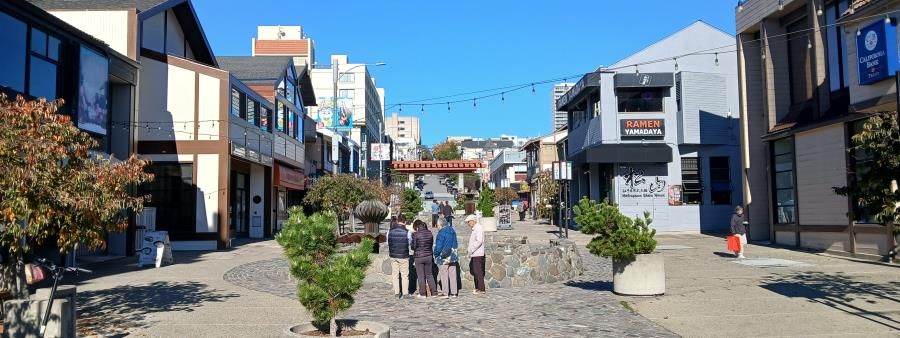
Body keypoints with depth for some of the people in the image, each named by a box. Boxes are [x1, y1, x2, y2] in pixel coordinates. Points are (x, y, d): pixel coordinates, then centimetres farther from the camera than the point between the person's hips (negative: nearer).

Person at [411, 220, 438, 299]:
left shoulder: (415, 234, -14)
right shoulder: (429, 233, -1)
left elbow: (413, 246, -11)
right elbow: (432, 244, 7)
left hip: (419, 257, -4)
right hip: (429, 256, 4)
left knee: (421, 276, 6)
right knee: (429, 275, 16)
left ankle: (422, 294, 11)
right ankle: (434, 292, 17)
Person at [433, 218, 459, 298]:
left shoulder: (442, 232, -16)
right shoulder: (453, 231, 7)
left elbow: (438, 245, -16)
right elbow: (456, 244, 15)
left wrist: (436, 254, -3)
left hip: (444, 256, -7)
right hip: (453, 256, 7)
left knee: (444, 275, 0)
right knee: (452, 274, 10)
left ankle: (445, 293, 1)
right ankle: (454, 292, 13)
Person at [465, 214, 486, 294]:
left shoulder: (478, 228, -12)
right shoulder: (474, 229, 19)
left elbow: (479, 241, -21)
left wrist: (471, 250, -19)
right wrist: (469, 249, 15)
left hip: (478, 255, -10)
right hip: (474, 255, 10)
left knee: (478, 272, -8)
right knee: (474, 272, 12)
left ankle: (481, 289, -5)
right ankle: (477, 288, 19)